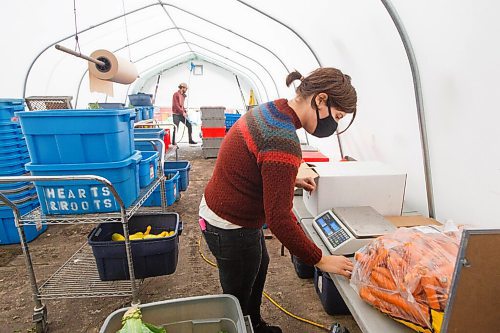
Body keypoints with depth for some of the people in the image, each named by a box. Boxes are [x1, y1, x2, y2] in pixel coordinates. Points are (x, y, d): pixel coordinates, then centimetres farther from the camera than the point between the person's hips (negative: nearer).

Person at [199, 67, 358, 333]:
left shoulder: (269, 109, -2)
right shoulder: (284, 141, -31)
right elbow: (279, 219, -30)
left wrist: (291, 180, 9)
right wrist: (320, 260, -19)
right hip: (231, 228, -10)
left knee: (259, 266, 30)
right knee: (238, 301, 15)